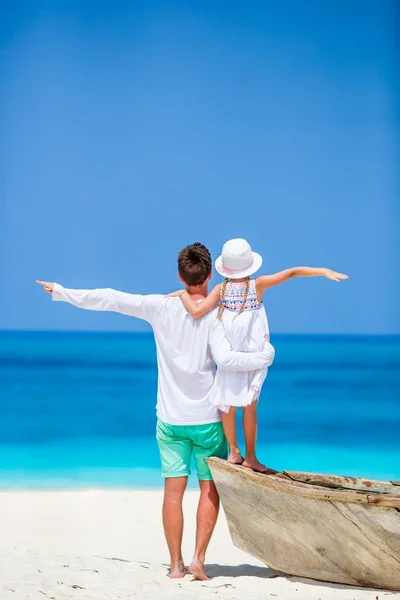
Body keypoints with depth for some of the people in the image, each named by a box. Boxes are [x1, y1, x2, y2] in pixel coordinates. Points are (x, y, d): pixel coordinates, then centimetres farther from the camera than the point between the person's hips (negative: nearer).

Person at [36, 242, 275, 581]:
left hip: (170, 419, 3)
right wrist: (265, 355, -10)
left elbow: (111, 299, 1)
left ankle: (176, 564, 9)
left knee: (174, 490, 6)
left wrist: (63, 293, 11)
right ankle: (198, 559, -1)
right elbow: (225, 359, -24)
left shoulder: (162, 308, -3)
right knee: (210, 489, 8)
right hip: (207, 419, -3)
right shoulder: (213, 316, -12)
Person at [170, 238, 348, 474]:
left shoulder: (221, 289, -8)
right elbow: (292, 272, -13)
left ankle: (234, 452, 25)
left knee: (228, 404, 12)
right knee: (249, 405, 5)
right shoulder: (258, 285, -10)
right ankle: (250, 457, 13)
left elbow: (196, 311, -19)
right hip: (254, 354, -1)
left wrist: (183, 293, -3)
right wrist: (324, 271, -11)